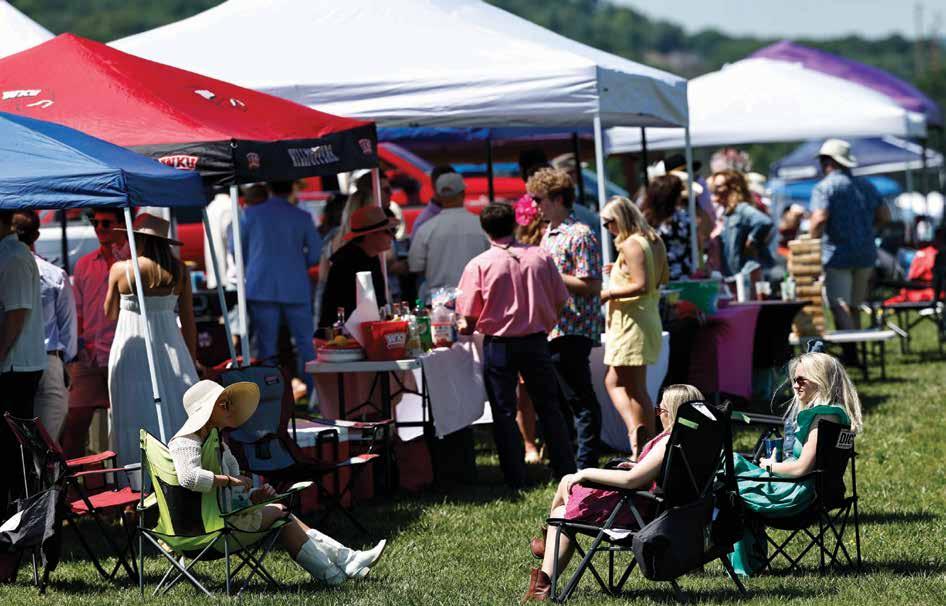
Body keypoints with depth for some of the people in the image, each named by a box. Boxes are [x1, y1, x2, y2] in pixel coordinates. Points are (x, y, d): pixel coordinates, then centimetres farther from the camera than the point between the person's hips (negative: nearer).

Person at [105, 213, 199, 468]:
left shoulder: (120, 269, -5)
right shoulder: (179, 270, -1)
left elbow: (109, 314, 10)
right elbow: (189, 321, 3)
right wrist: (191, 363, 12)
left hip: (132, 350, -2)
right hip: (171, 349, 2)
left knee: (136, 417, 2)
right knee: (177, 412, 6)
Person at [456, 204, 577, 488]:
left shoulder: (479, 265, -9)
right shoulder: (540, 257, -2)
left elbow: (469, 320, -7)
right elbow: (560, 302, 4)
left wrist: (465, 328, 15)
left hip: (499, 344, -3)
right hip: (536, 342, 3)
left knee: (504, 413, 5)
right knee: (549, 408, 14)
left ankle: (516, 480, 5)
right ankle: (566, 472, 17)